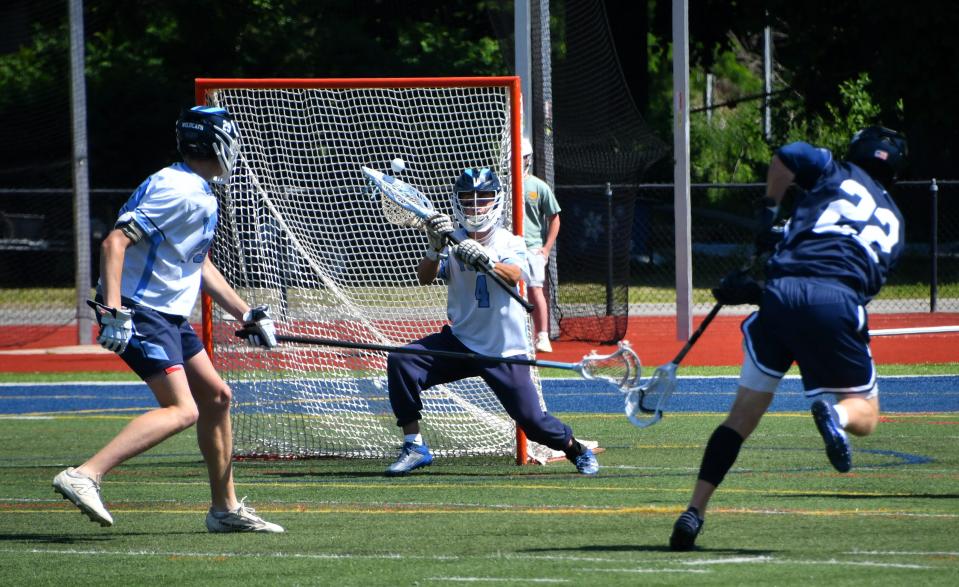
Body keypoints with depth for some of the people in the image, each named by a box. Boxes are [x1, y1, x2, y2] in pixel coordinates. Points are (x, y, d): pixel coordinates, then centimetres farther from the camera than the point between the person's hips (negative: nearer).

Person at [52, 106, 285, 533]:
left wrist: (246, 314, 26)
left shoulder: (201, 195, 16)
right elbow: (115, 242, -24)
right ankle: (84, 476, -30)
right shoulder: (177, 190, -17)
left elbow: (199, 265, 28)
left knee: (215, 397, 15)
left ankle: (226, 509, 26)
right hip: (138, 313, -10)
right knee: (182, 410, -21)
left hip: (170, 316, 10)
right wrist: (112, 310, -32)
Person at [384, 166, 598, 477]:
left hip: (505, 353, -2)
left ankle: (577, 450, 26)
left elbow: (513, 275, -26)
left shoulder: (510, 243, -4)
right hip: (460, 343, 2)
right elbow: (424, 277, -15)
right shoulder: (453, 242, 1)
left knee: (532, 421, -6)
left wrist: (485, 261, -47)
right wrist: (435, 249, -36)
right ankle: (414, 447, -12)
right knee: (400, 362, -20)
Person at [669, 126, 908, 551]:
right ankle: (836, 415, -23)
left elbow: (787, 156, 0)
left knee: (743, 415, 11)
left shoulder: (839, 174, 20)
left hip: (783, 292, 0)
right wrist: (758, 293, 24)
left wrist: (768, 211, 19)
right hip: (839, 305, 0)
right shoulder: (893, 222, 27)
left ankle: (694, 512, 2)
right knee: (865, 414, 14)